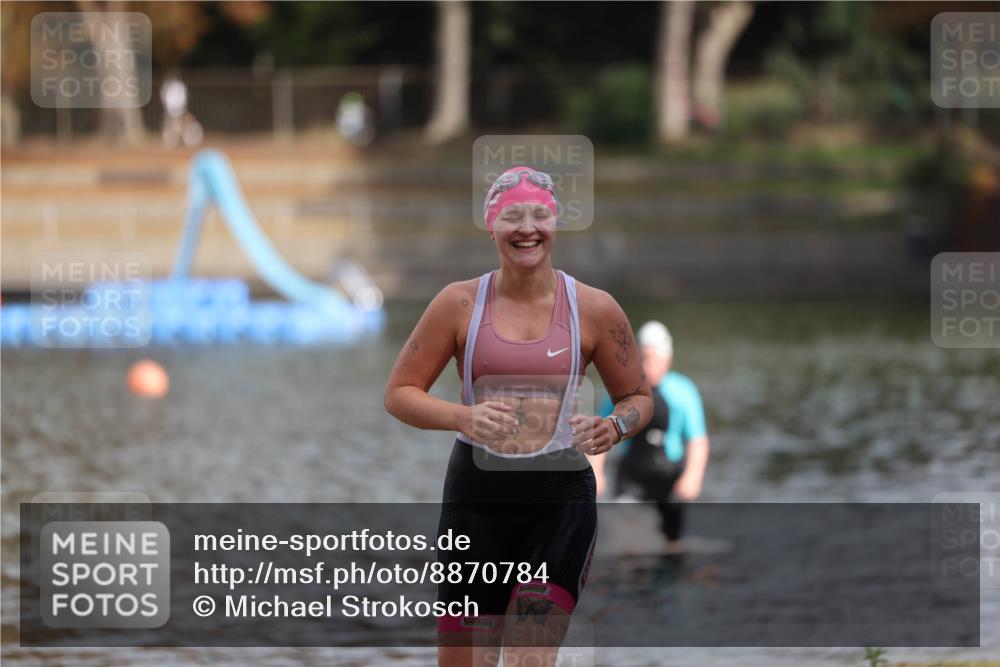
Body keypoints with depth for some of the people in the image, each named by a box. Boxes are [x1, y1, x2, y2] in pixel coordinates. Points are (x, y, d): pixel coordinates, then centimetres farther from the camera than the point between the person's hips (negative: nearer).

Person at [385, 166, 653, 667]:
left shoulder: (594, 309, 1)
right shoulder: (460, 303, 0)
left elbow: (638, 397, 12)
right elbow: (399, 393, 2)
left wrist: (616, 427, -12)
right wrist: (462, 417, -18)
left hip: (562, 498, -1)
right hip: (476, 494, 1)